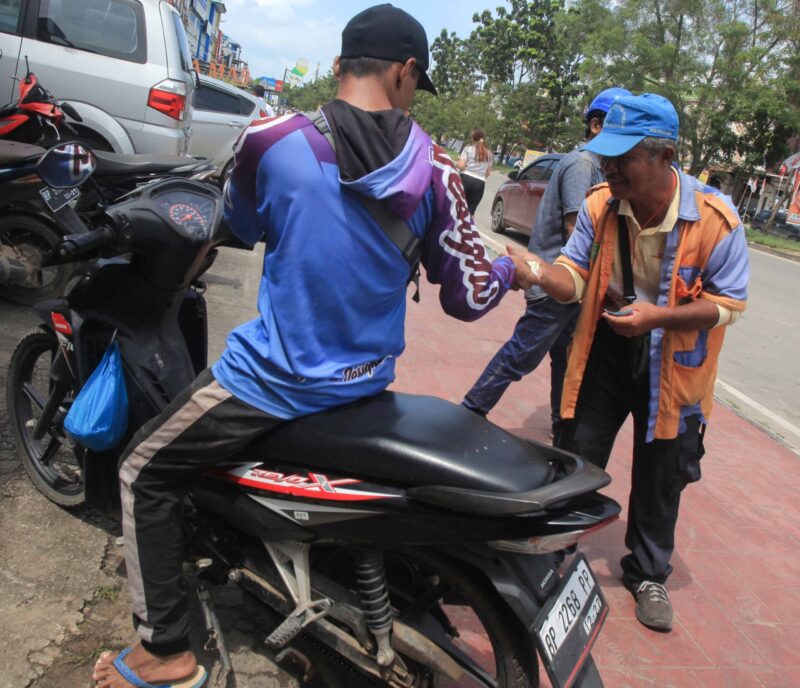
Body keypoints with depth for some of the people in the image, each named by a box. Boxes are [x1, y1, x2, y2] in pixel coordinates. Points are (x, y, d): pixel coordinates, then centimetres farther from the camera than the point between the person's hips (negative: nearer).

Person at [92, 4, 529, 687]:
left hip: (276, 377, -4)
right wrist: (513, 267, 18)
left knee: (145, 473, 16)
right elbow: (469, 296, -3)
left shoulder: (273, 139, -15)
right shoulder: (434, 168, -8)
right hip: (368, 379, 5)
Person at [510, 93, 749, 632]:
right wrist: (544, 273, -32)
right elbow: (576, 277, -9)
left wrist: (658, 315, -27)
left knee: (659, 481, 13)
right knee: (574, 461, 8)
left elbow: (729, 301, -13)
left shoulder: (715, 219, -20)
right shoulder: (600, 205, -11)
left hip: (672, 362, -2)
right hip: (605, 348, 2)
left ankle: (648, 575, 36)